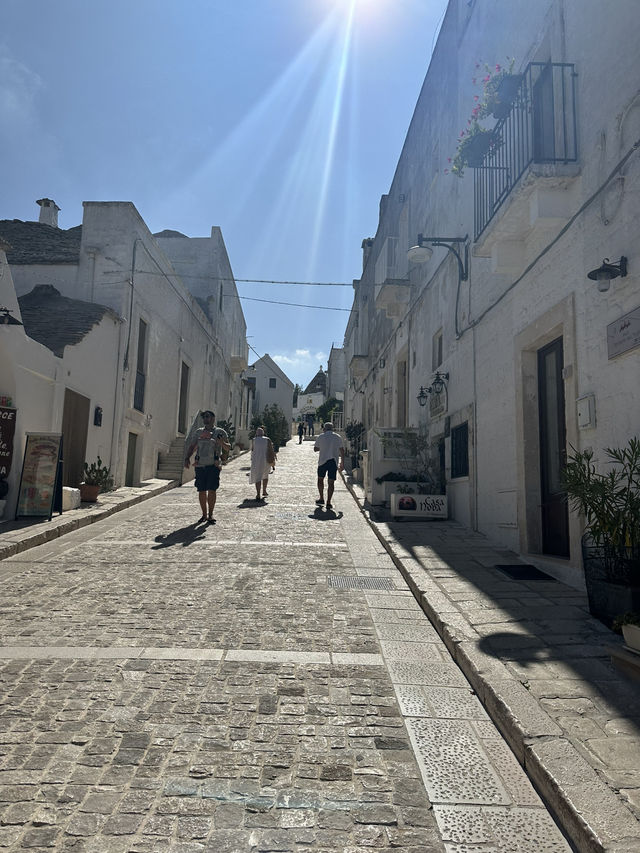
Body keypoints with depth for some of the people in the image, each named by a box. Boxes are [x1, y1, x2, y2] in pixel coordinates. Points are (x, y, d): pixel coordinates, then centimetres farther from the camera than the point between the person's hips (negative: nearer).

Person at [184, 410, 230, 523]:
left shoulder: (220, 432, 5)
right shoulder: (199, 432, 15)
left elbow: (228, 448, 4)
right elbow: (191, 446, 18)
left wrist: (222, 443, -18)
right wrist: (187, 458, 3)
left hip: (213, 465, -3)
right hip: (200, 465, 3)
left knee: (211, 490, -9)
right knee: (201, 491, 4)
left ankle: (210, 514, 2)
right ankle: (204, 514, 16)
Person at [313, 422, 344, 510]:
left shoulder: (320, 437, 1)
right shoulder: (338, 437, 5)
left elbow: (315, 449, 7)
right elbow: (342, 451, 4)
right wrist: (342, 463, 10)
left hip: (323, 461, -1)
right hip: (334, 462, 1)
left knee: (320, 479, 19)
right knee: (331, 482, 2)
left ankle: (321, 499, 21)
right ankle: (328, 503, -1)